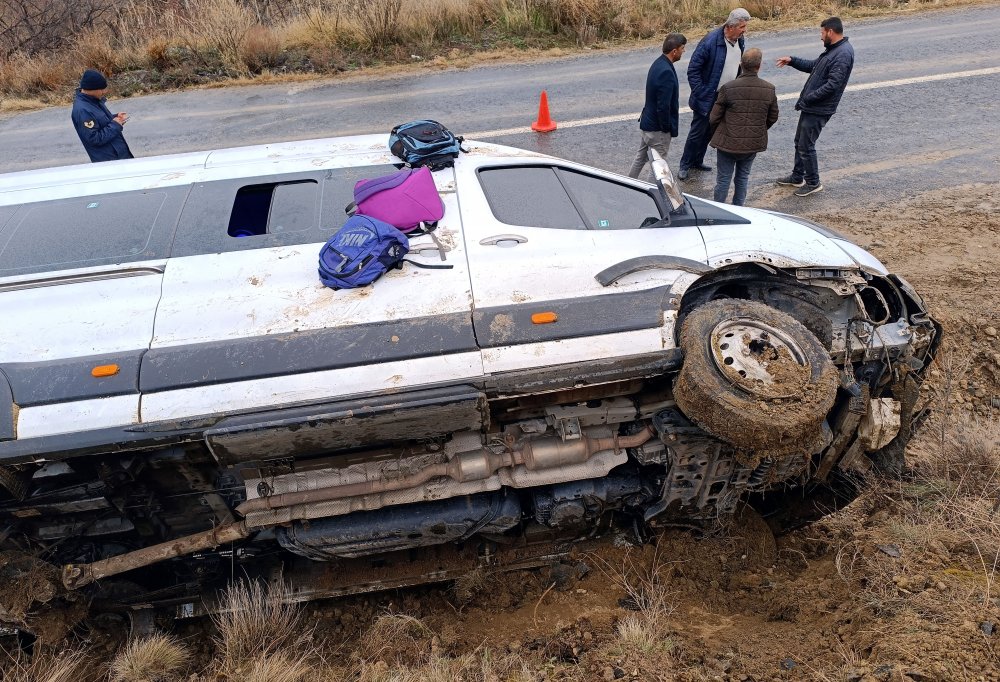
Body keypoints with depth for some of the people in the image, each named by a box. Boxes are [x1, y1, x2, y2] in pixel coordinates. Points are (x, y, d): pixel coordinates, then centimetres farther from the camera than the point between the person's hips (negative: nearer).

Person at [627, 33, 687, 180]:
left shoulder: (659, 63, 4)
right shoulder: (666, 72, -27)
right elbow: (663, 106, -27)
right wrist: (667, 128, -15)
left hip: (647, 123, 10)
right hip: (658, 128, -10)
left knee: (641, 157, 21)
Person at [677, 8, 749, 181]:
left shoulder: (740, 41, -1)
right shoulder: (710, 41, -22)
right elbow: (693, 70, -18)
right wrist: (700, 94, -19)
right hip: (707, 97, -6)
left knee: (709, 131, 17)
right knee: (697, 132, 3)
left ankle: (697, 161, 33)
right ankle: (685, 165, 18)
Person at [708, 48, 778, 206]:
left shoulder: (728, 88, -18)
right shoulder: (769, 90, -6)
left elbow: (714, 118, -11)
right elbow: (773, 117, 6)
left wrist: (718, 133, 9)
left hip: (728, 142, -3)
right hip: (754, 144, 3)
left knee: (723, 179, 9)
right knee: (742, 178, 19)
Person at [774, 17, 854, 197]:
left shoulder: (843, 54, -20)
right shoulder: (832, 49, 12)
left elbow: (832, 85, -26)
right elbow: (813, 66, 25)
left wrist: (808, 98, -22)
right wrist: (792, 60, 15)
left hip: (819, 110, -10)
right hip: (810, 106, 10)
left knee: (806, 146, -2)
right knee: (799, 142, 19)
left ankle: (813, 183, 11)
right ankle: (797, 177, 33)